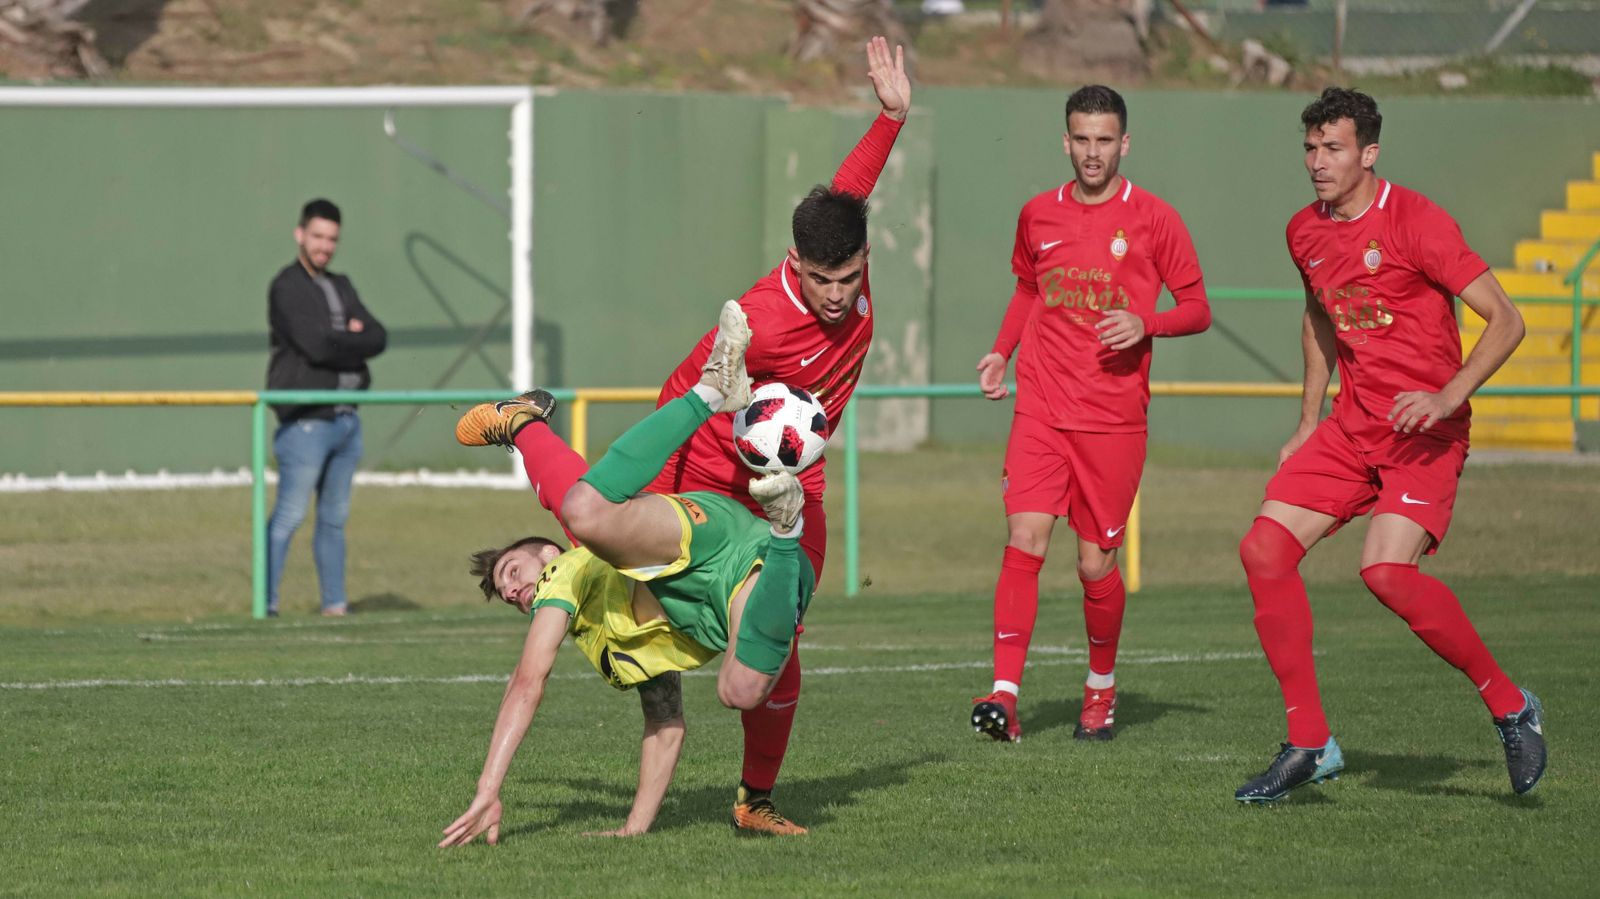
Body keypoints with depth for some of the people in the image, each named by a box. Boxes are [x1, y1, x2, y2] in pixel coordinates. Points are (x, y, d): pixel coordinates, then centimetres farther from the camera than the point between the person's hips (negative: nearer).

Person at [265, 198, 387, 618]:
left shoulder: (341, 287, 18)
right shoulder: (287, 288, -8)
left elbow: (378, 337, 6)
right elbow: (316, 345, -20)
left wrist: (342, 340, -12)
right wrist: (356, 341, -5)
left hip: (346, 419, 8)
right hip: (306, 421, -8)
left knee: (335, 517, 12)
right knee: (290, 515, -11)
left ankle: (334, 604, 17)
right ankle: (265, 603, -11)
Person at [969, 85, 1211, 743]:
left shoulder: (1152, 220, -1)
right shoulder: (1038, 216, 9)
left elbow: (1198, 308, 3)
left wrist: (1145, 324, -16)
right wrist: (1002, 351, 11)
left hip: (1114, 417, -2)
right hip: (1040, 409, 2)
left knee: (1096, 562, 2)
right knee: (1025, 539, -15)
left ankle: (1101, 688, 27)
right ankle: (1005, 694, -19)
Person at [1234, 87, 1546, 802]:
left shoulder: (1415, 221, -14)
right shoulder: (1306, 233, 8)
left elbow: (1505, 320, -14)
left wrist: (1447, 396, -26)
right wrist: (1309, 420, 22)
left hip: (1425, 434, -7)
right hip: (1352, 427, 7)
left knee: (1387, 571, -27)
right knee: (1264, 549, -8)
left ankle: (1508, 705, -7)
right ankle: (1308, 743, 1)